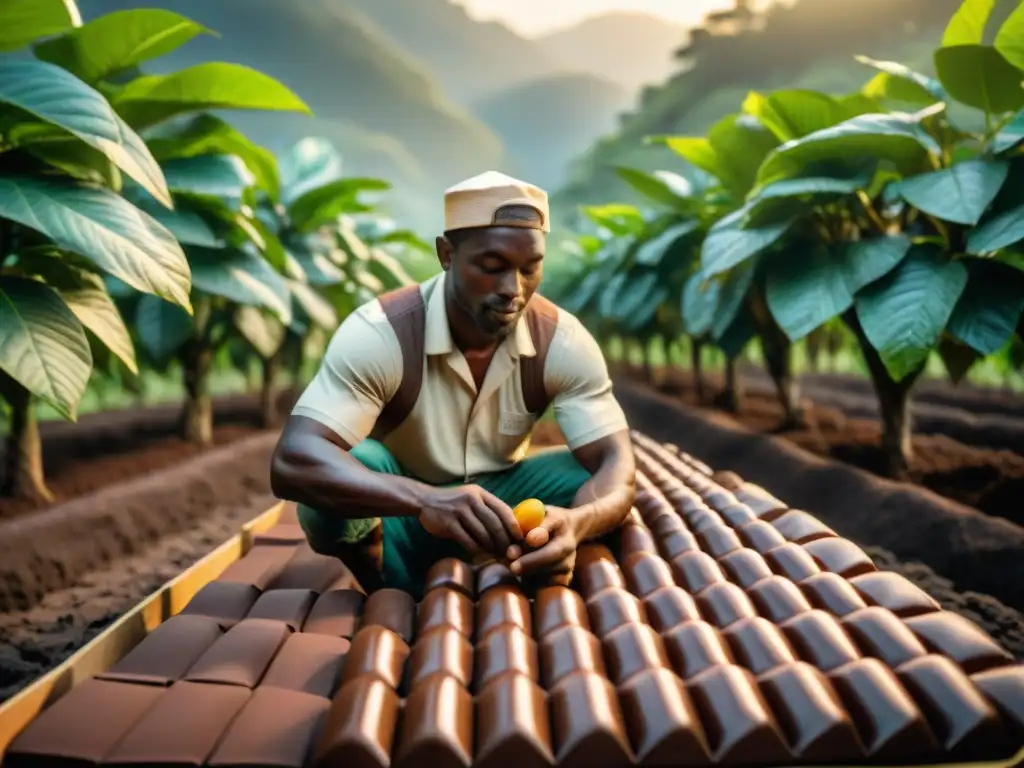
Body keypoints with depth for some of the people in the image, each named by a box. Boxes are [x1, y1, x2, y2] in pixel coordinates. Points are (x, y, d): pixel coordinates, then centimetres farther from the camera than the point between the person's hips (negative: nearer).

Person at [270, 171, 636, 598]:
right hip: (399, 515, -2)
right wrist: (424, 499, -57)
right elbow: (292, 462, -40)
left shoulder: (564, 342, -18)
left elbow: (615, 464, -24)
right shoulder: (379, 334, -28)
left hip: (496, 503, 2)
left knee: (597, 487, -24)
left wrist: (576, 522, -50)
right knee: (343, 471, -34)